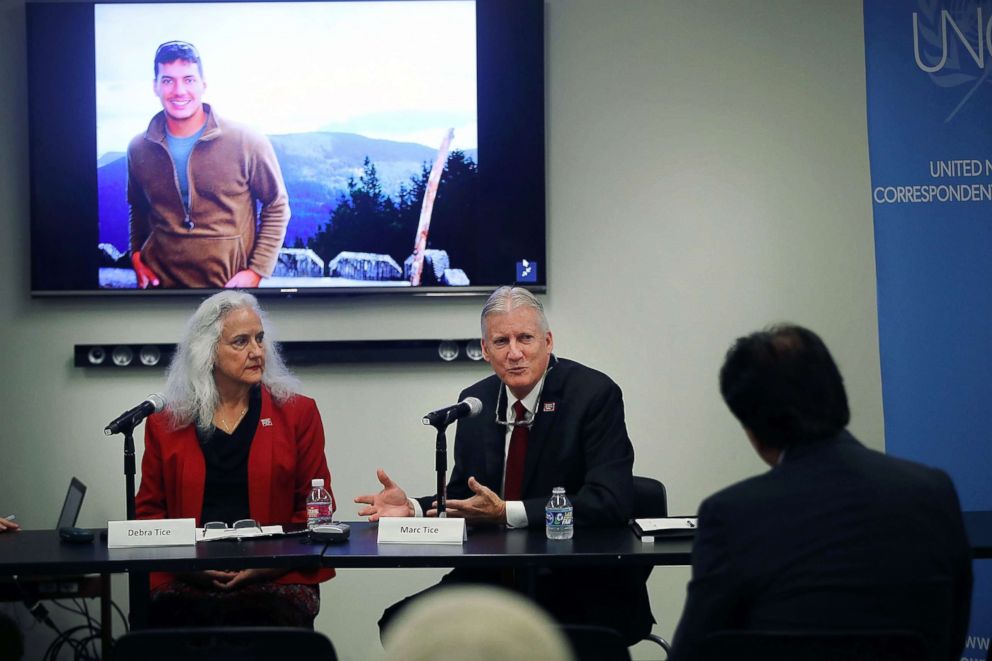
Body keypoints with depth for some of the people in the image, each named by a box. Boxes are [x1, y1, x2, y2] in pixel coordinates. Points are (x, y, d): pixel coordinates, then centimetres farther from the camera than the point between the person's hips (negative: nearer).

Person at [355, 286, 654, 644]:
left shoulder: (594, 393, -10)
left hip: (583, 589, -6)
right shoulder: (476, 400, 8)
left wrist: (506, 513, -24)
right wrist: (412, 507, -7)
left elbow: (610, 502, -19)